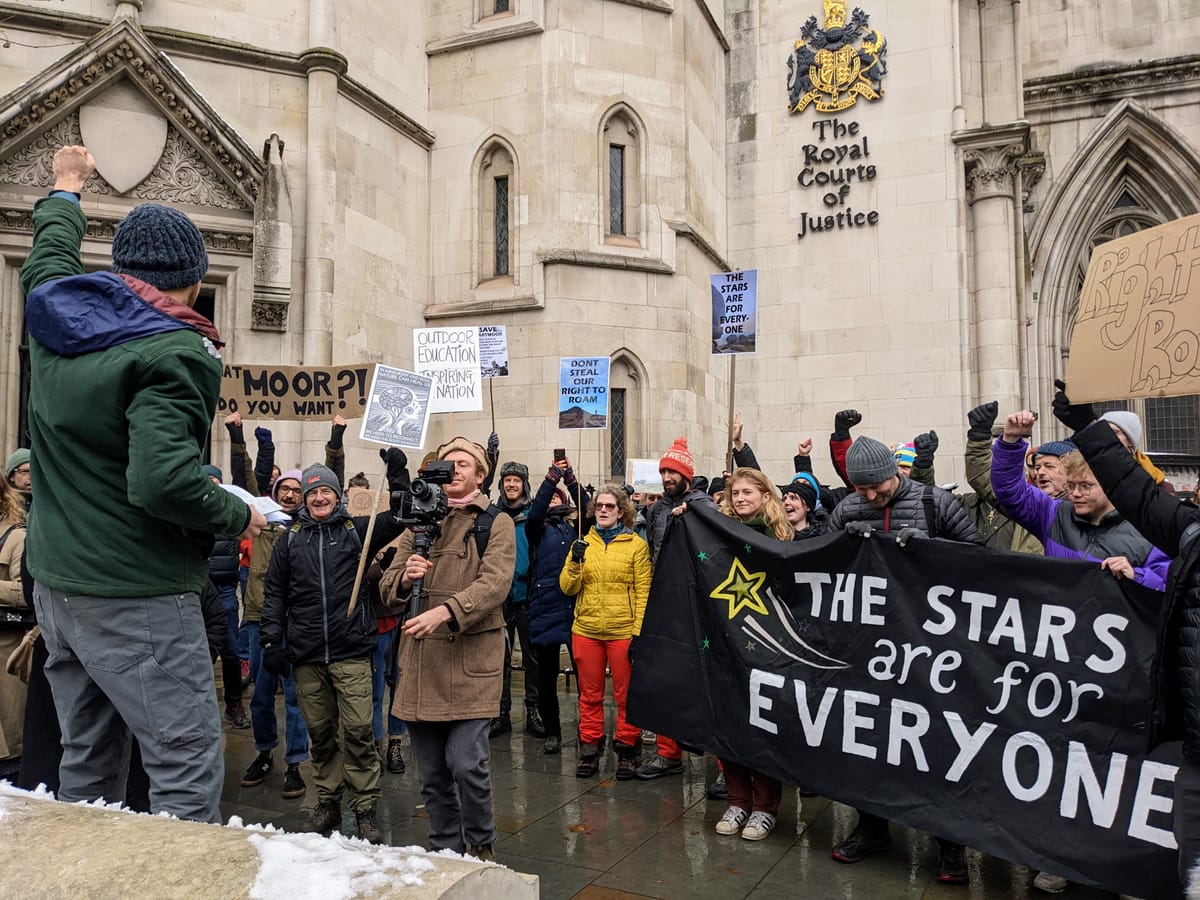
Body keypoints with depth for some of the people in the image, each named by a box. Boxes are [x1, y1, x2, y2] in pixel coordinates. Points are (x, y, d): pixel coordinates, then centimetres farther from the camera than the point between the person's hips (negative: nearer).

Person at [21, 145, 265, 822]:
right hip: (138, 597, -9)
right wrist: (241, 515, -12)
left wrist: (66, 191, 48)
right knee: (191, 776, -3)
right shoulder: (176, 353, -19)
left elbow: (50, 254, 29)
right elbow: (162, 482, -29)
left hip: (56, 583, 9)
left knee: (86, 772, 19)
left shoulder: (58, 313, 6)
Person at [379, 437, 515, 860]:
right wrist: (405, 578, -12)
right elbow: (387, 587, 11)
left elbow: (494, 584, -13)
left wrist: (444, 611, -26)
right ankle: (445, 850, 29)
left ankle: (481, 846, 16)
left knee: (467, 762, -9)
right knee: (431, 770, 10)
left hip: (471, 658, -4)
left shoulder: (495, 524, 2)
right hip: (420, 659, 4)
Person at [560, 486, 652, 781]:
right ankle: (590, 750, 23)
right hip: (586, 630, 3)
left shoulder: (636, 545, -2)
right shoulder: (583, 543, 8)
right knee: (590, 695, 12)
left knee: (626, 695, 6)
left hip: (623, 631, -3)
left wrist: (639, 632, -11)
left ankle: (627, 750, 19)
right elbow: (568, 588, 3)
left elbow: (643, 592, -5)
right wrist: (575, 561, -14)